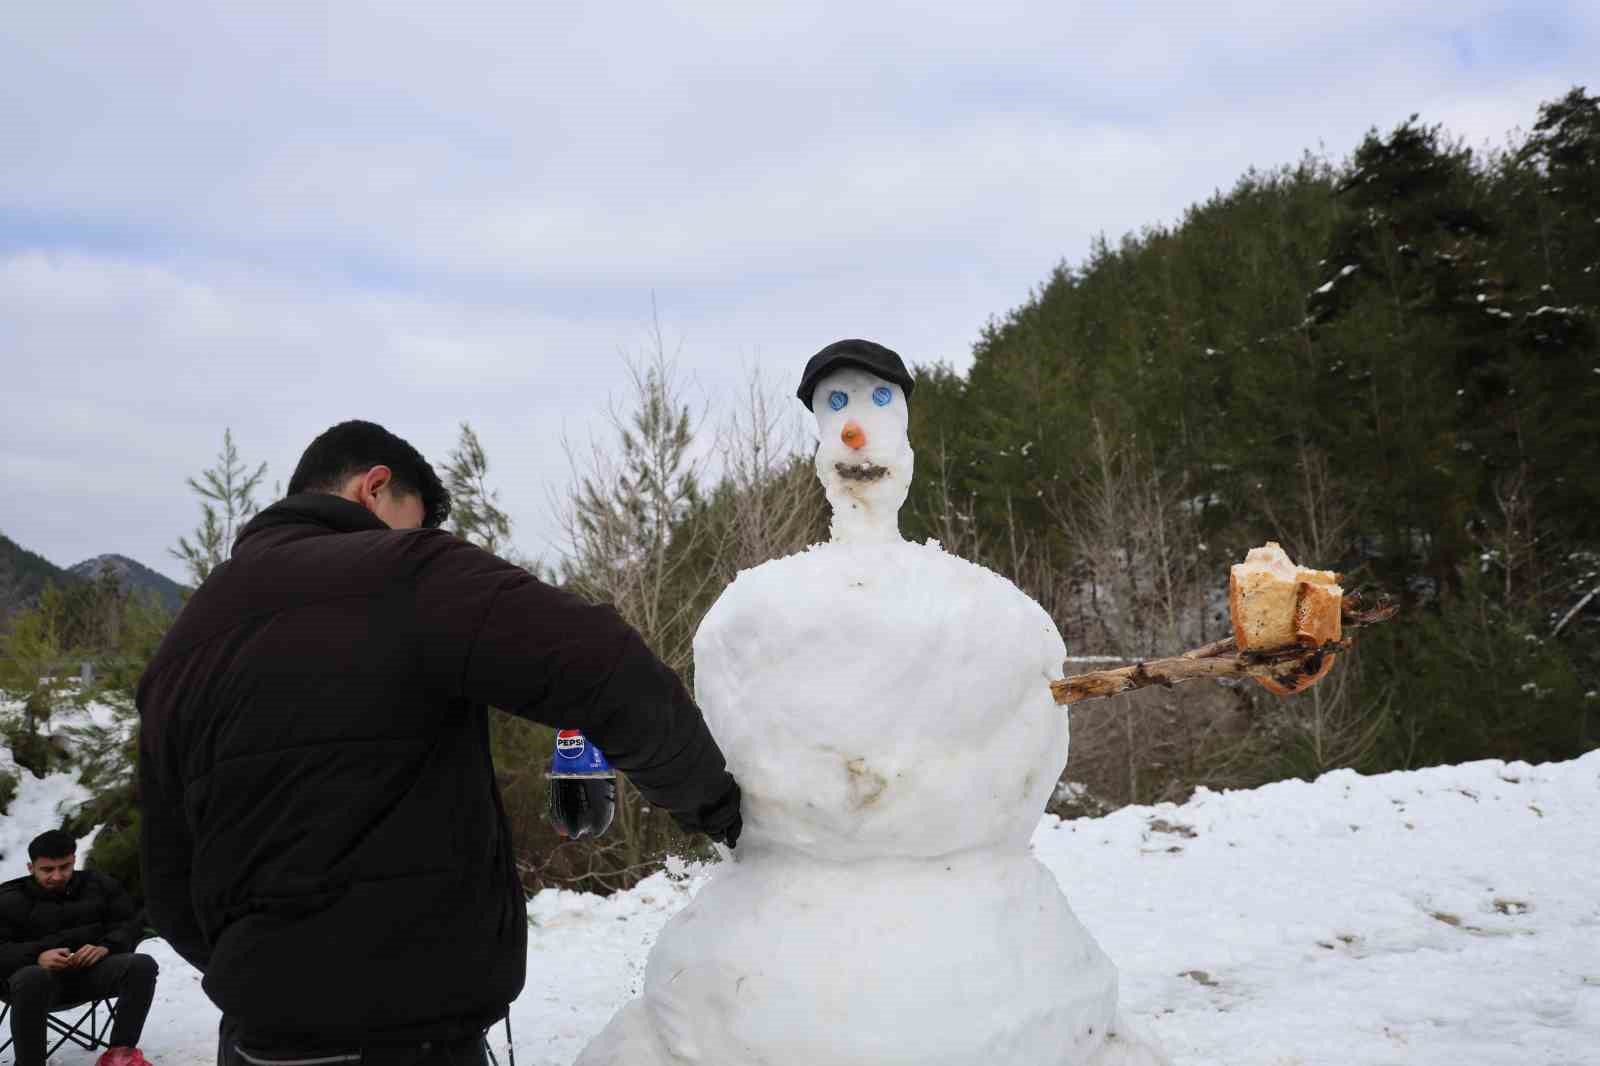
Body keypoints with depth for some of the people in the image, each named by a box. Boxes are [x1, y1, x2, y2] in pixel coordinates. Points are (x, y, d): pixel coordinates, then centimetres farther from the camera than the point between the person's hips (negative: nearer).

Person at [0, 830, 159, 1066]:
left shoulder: (98, 885, 15)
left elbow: (130, 923, 10)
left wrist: (106, 947, -13)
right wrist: (36, 957, -24)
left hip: (90, 969, 3)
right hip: (40, 971, -3)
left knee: (142, 965, -26)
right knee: (31, 978, -40)